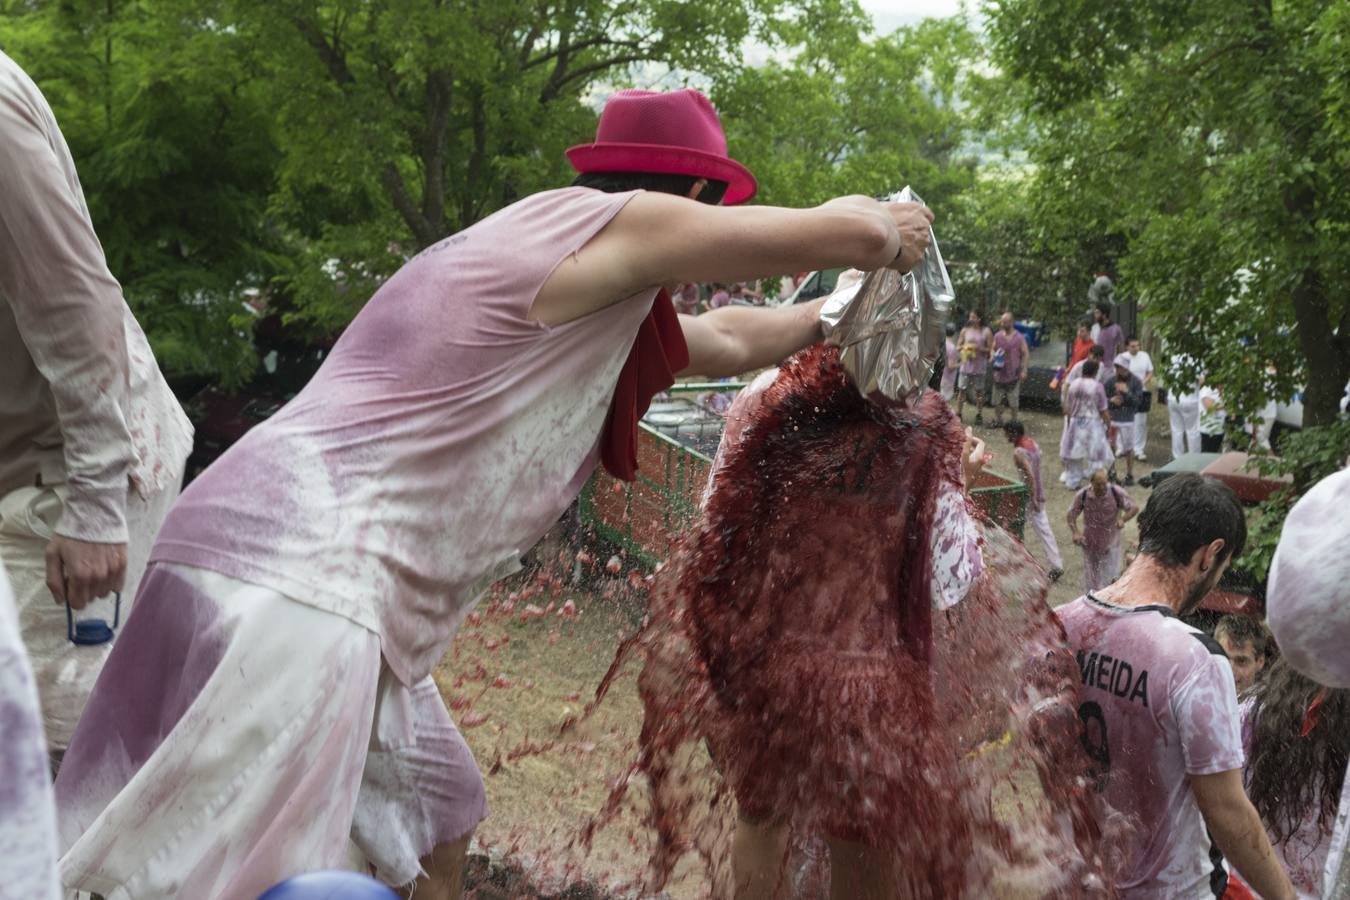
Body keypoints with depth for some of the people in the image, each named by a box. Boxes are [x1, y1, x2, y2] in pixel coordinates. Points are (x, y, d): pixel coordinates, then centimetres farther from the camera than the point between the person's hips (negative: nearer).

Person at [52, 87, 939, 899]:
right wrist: (894, 230, 19)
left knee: (437, 815, 21)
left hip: (303, 573, 10)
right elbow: (843, 232, -1)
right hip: (293, 585, -10)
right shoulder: (606, 225, -6)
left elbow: (724, 340, 38)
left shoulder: (589, 289, 22)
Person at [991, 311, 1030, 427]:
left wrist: (1024, 370, -10)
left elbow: (1026, 354, -2)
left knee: (1013, 402, 2)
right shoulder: (997, 336, 6)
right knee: (997, 401, 8)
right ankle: (997, 420, 19)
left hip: (1014, 374, -4)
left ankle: (1014, 421, 12)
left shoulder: (1019, 338, -4)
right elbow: (993, 349, 18)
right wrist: (992, 357, -5)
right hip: (999, 373, 4)